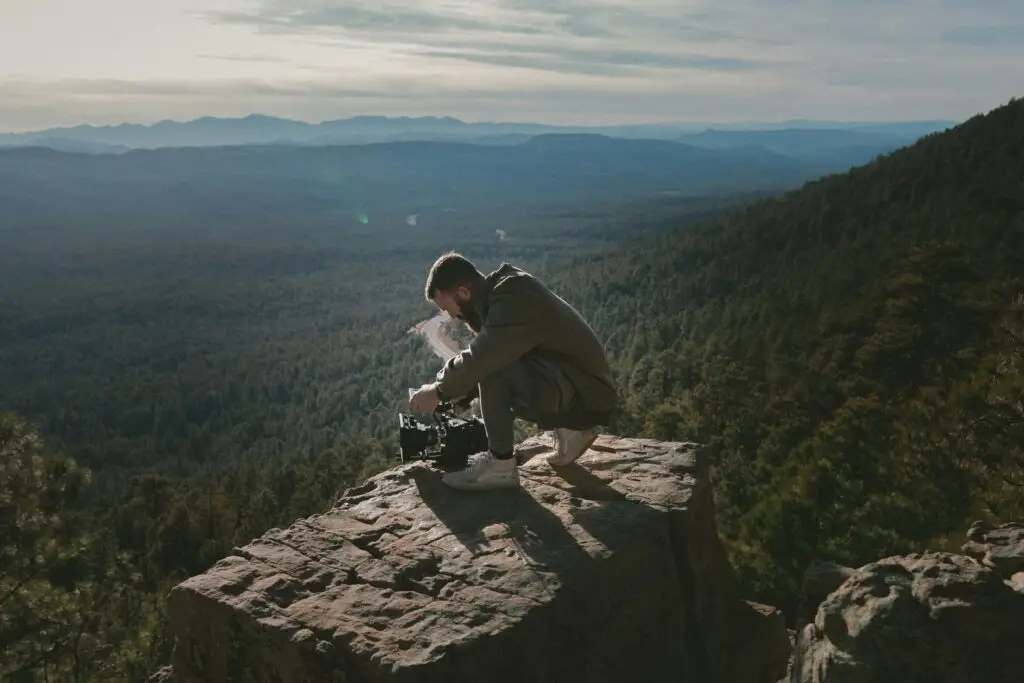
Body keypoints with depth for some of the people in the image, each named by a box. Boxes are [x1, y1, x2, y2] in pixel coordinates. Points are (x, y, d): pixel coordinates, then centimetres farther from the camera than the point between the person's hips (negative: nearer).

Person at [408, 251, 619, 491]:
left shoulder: (513, 301, -22)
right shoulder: (504, 293, 8)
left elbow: (480, 359, -27)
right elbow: (484, 357, 17)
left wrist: (438, 391, -12)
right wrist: (460, 390, 6)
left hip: (587, 394, -10)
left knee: (493, 367, -24)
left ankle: (500, 463, -13)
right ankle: (571, 428, 16)